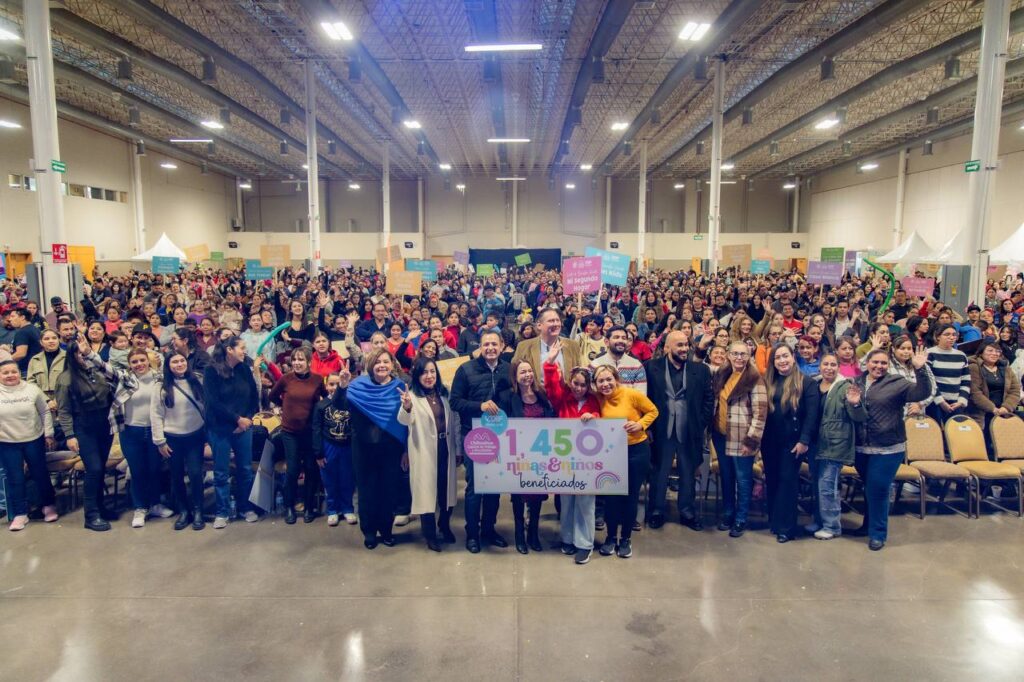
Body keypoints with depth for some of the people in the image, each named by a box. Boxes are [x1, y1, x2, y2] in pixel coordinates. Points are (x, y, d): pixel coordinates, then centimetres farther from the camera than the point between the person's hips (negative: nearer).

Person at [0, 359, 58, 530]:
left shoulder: (32, 389, -5)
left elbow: (45, 412, 2)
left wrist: (49, 434, 1)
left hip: (34, 440, 0)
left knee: (40, 474, 10)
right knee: (15, 479, 6)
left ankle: (49, 506, 27)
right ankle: (20, 514, 17)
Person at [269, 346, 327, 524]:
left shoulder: (318, 379, -6)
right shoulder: (285, 379, -5)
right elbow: (273, 396, 12)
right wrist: (288, 406, 7)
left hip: (311, 431, 0)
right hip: (290, 431, 0)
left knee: (311, 469, 6)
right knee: (293, 469, 2)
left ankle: (309, 507, 22)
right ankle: (289, 507, 20)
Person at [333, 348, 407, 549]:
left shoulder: (400, 386, -2)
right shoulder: (359, 385, -3)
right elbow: (339, 405, -13)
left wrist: (406, 450, -3)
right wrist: (342, 386, -31)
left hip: (391, 448, 0)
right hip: (364, 447, 0)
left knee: (388, 489, 10)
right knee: (366, 489, 9)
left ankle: (386, 530, 26)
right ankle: (369, 531, 23)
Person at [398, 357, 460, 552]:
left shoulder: (444, 394, 6)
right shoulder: (412, 395, -10)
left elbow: (454, 422, 10)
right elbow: (404, 421, -27)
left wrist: (458, 448, 9)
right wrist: (406, 407, -49)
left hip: (446, 448, 5)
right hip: (424, 451, -5)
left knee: (447, 489, 14)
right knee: (426, 490, 3)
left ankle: (445, 527, 35)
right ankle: (431, 535, 17)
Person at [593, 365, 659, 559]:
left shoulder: (632, 394, -14)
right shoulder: (598, 399, -4)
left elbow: (653, 411, -3)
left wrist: (640, 424, -18)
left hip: (637, 450, -2)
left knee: (631, 495, 8)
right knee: (612, 494, 5)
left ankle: (626, 538, 24)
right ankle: (611, 537, 23)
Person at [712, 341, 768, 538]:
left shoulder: (754, 380, -11)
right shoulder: (721, 375, 8)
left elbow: (760, 413, -14)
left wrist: (751, 440, -17)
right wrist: (712, 430, 10)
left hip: (741, 439, -6)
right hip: (721, 436, 6)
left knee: (743, 480, 6)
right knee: (726, 477, 16)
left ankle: (740, 520, 19)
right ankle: (727, 515, 29)